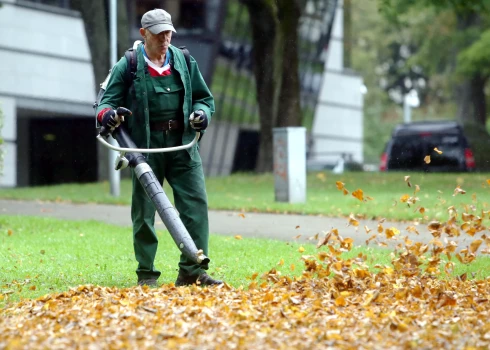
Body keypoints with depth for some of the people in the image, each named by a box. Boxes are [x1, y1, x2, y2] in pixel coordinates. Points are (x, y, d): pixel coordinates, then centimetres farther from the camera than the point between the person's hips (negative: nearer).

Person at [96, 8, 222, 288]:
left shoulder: (184, 61, 11)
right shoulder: (128, 66, 2)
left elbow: (204, 98, 17)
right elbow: (109, 100, 2)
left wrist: (201, 113, -6)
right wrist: (107, 113, -22)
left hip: (182, 143, 2)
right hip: (145, 144, -2)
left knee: (196, 202, -7)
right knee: (144, 210, 2)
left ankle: (192, 270, -3)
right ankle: (146, 274, 11)